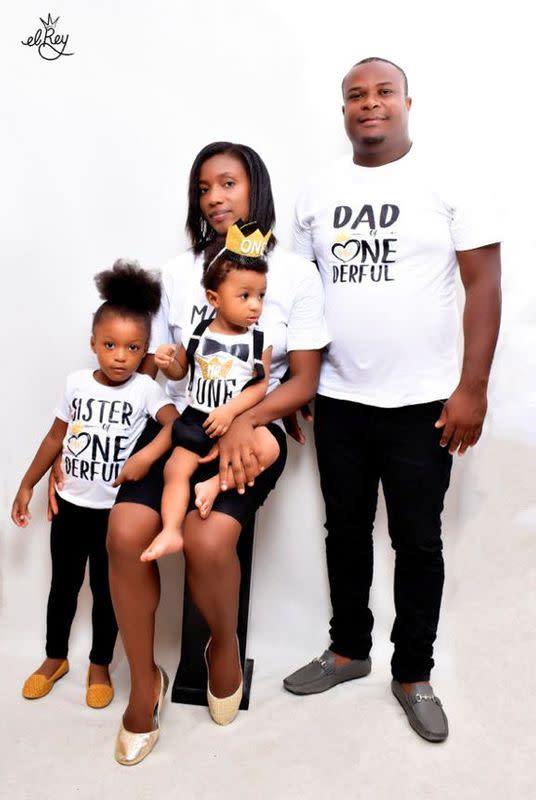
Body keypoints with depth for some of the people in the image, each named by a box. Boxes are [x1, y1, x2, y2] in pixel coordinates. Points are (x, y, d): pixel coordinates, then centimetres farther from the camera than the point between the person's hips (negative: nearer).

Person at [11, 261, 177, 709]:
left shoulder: (145, 389, -14)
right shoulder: (77, 383, -5)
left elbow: (175, 422, -32)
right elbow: (56, 437, 6)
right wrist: (27, 485, 10)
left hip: (115, 511, -3)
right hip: (70, 505, 3)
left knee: (107, 591, 12)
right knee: (63, 585, 19)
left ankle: (100, 665, 34)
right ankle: (55, 658, 41)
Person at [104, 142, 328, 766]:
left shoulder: (295, 274, 2)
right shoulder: (178, 272, 10)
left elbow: (303, 381, -2)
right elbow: (157, 365, 13)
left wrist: (244, 422, -17)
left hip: (253, 431, -2)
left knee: (206, 537, -29)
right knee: (125, 530, -22)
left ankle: (225, 646, 7)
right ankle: (143, 680, 4)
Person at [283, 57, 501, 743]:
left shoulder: (447, 186, -1)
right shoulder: (317, 193, 9)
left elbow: (484, 285, -4)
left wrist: (472, 389, -11)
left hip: (422, 403, -3)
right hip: (337, 401, 3)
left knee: (418, 543, 8)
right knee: (345, 532, 15)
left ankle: (413, 675, 27)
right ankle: (349, 649, 35)